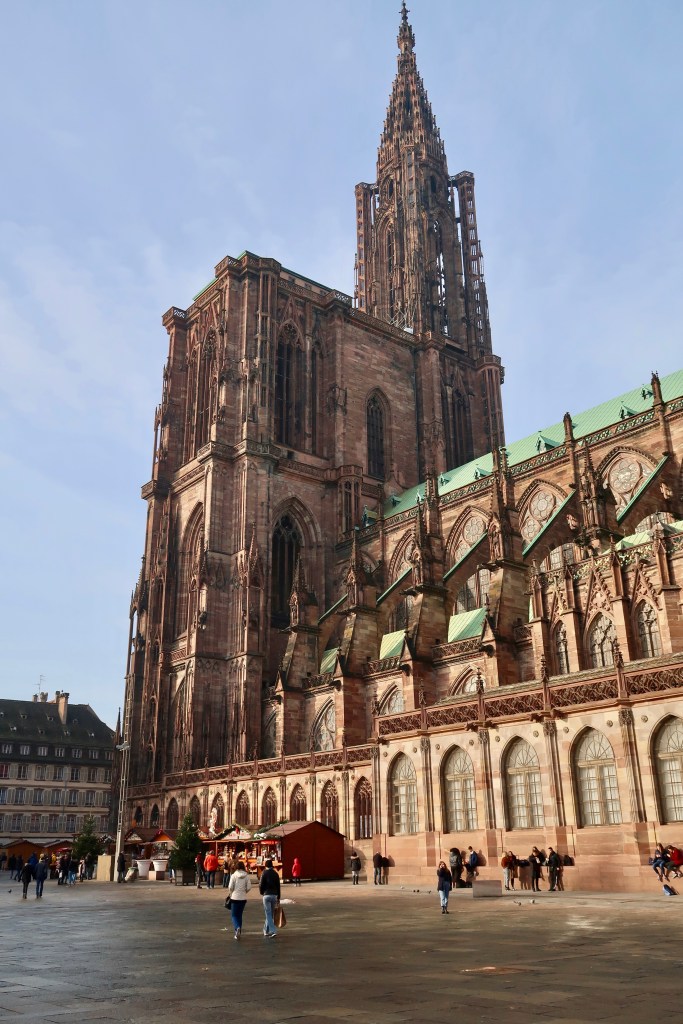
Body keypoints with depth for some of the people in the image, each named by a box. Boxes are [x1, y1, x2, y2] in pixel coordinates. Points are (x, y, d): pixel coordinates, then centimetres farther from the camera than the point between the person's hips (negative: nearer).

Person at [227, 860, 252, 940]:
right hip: (243, 898, 3)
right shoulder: (246, 876, -2)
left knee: (234, 915, 5)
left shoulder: (234, 875, -9)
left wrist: (231, 893, 10)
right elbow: (249, 887, -3)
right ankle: (238, 933, 18)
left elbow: (230, 887, -10)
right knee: (240, 915, 17)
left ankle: (237, 928, -21)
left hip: (235, 897, -3)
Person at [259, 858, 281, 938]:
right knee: (270, 914, 16)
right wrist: (278, 898, 14)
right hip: (274, 895, 5)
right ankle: (266, 930, 25)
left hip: (267, 895, -5)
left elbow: (261, 885, -8)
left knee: (268, 914, -4)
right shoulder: (276, 874, 7)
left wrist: (261, 892, 12)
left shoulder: (264, 873, -7)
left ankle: (273, 931, -15)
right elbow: (278, 886, 8)